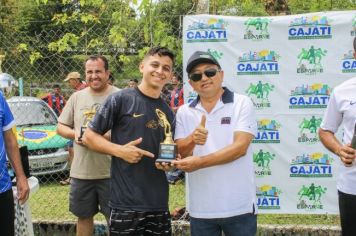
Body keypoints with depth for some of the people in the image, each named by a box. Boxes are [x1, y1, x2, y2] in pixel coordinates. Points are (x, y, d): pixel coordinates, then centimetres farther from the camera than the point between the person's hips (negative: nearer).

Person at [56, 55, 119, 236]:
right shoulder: (77, 97, 7)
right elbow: (60, 127, 13)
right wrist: (74, 134, -9)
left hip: (111, 172, -4)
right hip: (81, 171, 4)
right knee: (84, 216, 16)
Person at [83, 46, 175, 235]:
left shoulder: (168, 112, 13)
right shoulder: (121, 99, -4)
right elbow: (89, 136, -1)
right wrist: (119, 150, -15)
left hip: (159, 203, 5)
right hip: (126, 203, -5)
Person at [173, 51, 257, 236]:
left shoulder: (242, 103, -4)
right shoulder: (184, 112, 6)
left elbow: (240, 147, -13)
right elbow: (181, 152, 0)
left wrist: (200, 162, -19)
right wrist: (192, 140, -21)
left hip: (238, 206, -3)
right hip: (200, 208, 3)